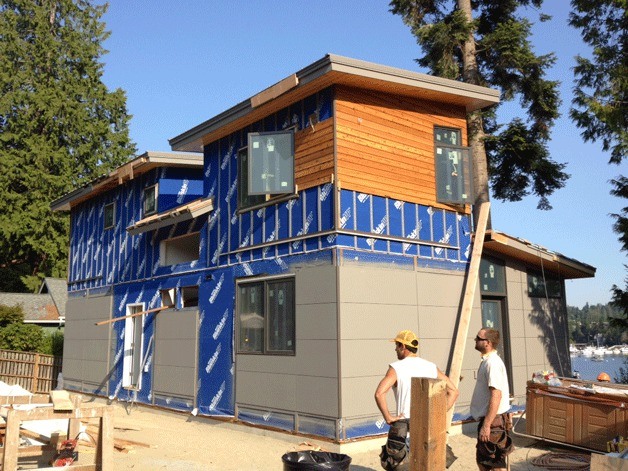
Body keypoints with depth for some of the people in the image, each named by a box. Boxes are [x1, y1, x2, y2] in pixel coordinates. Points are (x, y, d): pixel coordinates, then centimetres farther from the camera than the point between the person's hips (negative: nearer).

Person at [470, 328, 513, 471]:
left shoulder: (492, 363, -20)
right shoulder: (487, 361, 11)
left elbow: (496, 395, -26)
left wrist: (486, 425, -27)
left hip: (493, 421, -10)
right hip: (488, 419, 10)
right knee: (482, 460, 20)